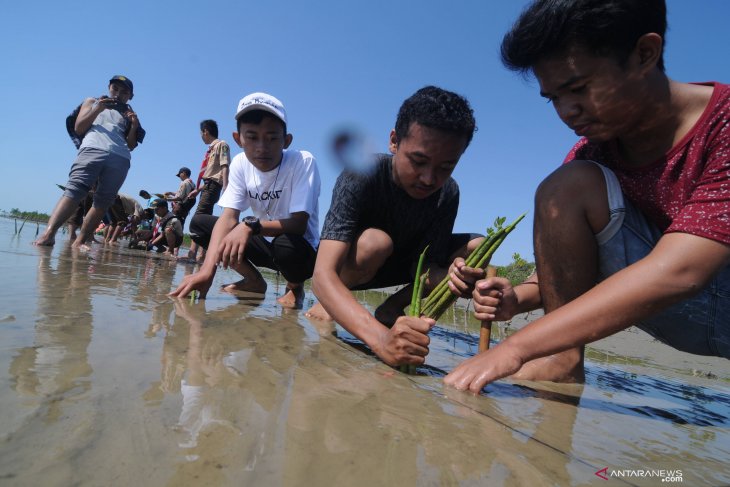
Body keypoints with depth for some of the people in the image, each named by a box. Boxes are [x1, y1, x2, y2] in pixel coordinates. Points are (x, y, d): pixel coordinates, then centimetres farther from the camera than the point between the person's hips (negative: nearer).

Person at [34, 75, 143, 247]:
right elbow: (78, 128, 15)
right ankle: (49, 233, -35)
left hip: (121, 158, 2)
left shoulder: (129, 114, 32)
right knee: (75, 189, -22)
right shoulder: (92, 102, 30)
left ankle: (79, 241, -8)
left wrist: (134, 126, 6)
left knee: (104, 202, -8)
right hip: (93, 149, -2)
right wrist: (98, 109, 3)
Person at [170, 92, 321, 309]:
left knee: (287, 244, -39)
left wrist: (251, 225, -43)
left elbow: (299, 224, -28)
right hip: (265, 243, 5)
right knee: (199, 222, -5)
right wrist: (207, 269, -32)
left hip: (302, 250, -4)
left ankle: (295, 288, -2)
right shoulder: (240, 164, -8)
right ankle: (254, 281, 7)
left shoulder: (303, 162, -22)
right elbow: (228, 217, -17)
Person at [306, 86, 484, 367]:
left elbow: (425, 264, -16)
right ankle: (327, 306, -8)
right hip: (346, 266, -4)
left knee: (476, 248, -14)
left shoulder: (447, 194, -18)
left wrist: (449, 278, -42)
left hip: (392, 266, 5)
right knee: (375, 241, -38)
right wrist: (381, 338, -60)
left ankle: (391, 309, -3)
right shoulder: (360, 178, -33)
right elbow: (322, 276, -44)